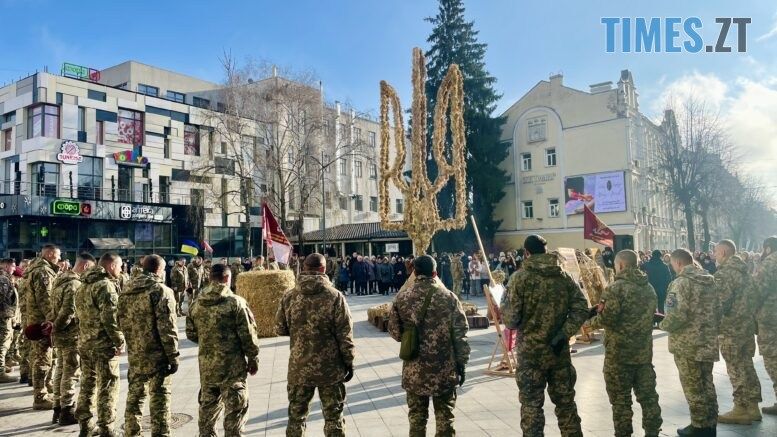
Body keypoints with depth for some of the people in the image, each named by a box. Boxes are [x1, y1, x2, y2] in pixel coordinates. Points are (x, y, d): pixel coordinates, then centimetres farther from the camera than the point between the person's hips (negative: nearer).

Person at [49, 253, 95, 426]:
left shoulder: (61, 280, 12)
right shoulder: (75, 284, -19)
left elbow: (56, 306, 16)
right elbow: (69, 310, -25)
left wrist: (55, 327, 13)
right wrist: (57, 326, -12)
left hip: (60, 334, 10)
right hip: (72, 335, -10)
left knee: (60, 370, 15)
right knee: (71, 373, -1)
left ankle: (58, 409, 24)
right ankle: (67, 412, 6)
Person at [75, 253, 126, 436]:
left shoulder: (84, 285, 13)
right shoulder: (106, 285, -17)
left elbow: (81, 314, 16)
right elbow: (110, 317, -23)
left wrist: (83, 336, 19)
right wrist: (120, 340, -14)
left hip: (85, 343, 9)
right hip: (104, 345, -9)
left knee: (87, 385, 17)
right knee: (107, 388, 0)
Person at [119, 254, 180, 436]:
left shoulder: (126, 290, 9)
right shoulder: (161, 290, -13)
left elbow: (122, 322, 15)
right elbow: (167, 327, -17)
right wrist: (173, 356, -12)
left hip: (135, 354, 7)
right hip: (157, 354, -7)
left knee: (134, 395, 18)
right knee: (159, 397, 1)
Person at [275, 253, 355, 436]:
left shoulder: (289, 296, -4)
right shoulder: (335, 296, -13)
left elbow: (280, 329, 5)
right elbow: (345, 335, -10)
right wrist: (349, 363, 1)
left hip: (298, 368, 2)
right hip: (330, 367, -2)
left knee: (296, 415, 17)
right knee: (333, 416, 11)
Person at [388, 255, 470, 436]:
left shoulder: (402, 298, -4)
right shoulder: (449, 297, -7)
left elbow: (395, 332, 2)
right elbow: (460, 334, -6)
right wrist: (461, 363, 3)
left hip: (414, 370, 1)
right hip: (444, 369, -1)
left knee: (416, 417, 13)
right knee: (444, 418, 12)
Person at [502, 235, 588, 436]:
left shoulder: (520, 278, -10)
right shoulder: (565, 277, 4)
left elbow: (511, 320, -11)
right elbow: (581, 309, -3)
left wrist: (504, 309, 9)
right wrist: (564, 334, -6)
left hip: (530, 352, -4)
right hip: (559, 351, 4)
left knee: (531, 405, 6)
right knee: (565, 402, 17)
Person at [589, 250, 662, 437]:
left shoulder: (616, 288, -16)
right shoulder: (649, 287, 9)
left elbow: (607, 319, -21)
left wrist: (591, 321, 1)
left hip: (620, 352, -7)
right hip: (644, 350, 7)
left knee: (621, 398, 3)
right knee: (648, 395, 14)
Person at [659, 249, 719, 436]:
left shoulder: (681, 283, -17)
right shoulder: (710, 280, 7)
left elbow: (678, 315, -24)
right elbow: (718, 310, 11)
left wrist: (663, 325, -7)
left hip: (688, 343, -7)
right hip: (708, 341, 7)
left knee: (693, 387, 5)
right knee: (707, 384, 17)